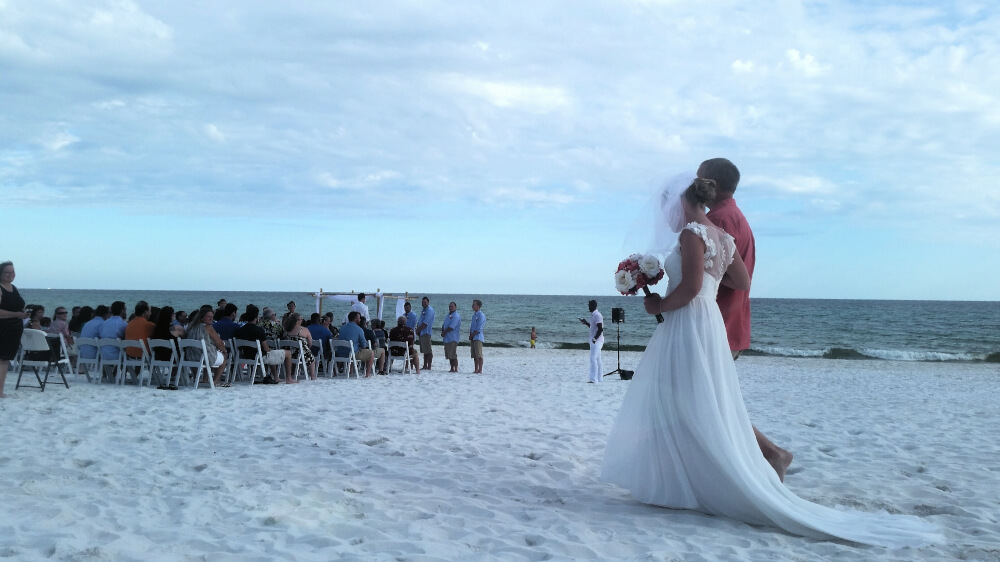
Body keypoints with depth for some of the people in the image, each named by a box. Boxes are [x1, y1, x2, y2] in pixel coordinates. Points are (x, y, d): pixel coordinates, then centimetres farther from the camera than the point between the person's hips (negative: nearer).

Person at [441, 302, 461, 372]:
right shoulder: (448, 315, 20)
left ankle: (455, 369, -7)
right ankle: (451, 368, 16)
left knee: (453, 355, -10)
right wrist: (442, 331, 0)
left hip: (453, 338, -9)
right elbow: (443, 325, 19)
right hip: (446, 338, 9)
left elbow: (451, 327, -18)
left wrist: (444, 332, -8)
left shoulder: (456, 316, -10)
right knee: (449, 355, 11)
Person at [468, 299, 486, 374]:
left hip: (478, 337, -8)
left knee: (479, 355, -9)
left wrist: (472, 335, -10)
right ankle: (476, 370, 11)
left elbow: (479, 328, -14)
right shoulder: (474, 315, 19)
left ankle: (480, 370, -9)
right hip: (473, 338, 8)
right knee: (474, 355, 8)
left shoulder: (481, 315, -9)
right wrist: (470, 335, 5)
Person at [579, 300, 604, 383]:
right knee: (598, 360, 13)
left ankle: (593, 378, -19)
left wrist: (594, 339, -23)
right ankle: (600, 378, 18)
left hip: (596, 341, -11)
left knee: (593, 359, -15)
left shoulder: (597, 315, -16)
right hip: (594, 341, 11)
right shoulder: (593, 315, 16)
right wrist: (586, 323, 15)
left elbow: (600, 329, -22)